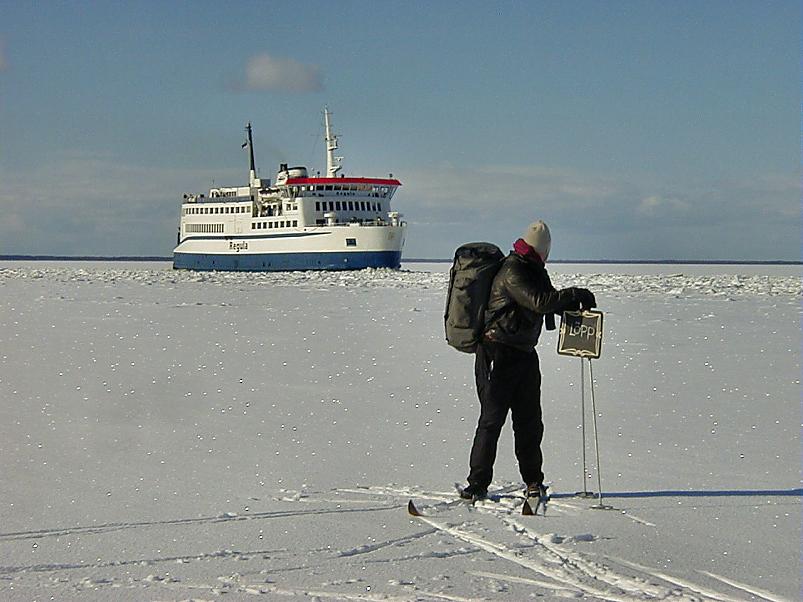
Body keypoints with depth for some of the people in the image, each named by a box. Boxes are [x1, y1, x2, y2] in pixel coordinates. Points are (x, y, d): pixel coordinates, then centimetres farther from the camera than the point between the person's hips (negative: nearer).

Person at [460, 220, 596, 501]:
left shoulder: (533, 270, 13)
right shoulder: (512, 272, -17)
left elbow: (550, 301, 16)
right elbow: (539, 302, -26)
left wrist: (576, 305, -4)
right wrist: (575, 295, -18)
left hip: (524, 354, 9)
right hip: (498, 354, -9)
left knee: (530, 421, 10)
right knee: (492, 420, -7)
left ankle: (533, 481, 19)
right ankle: (477, 484, -1)